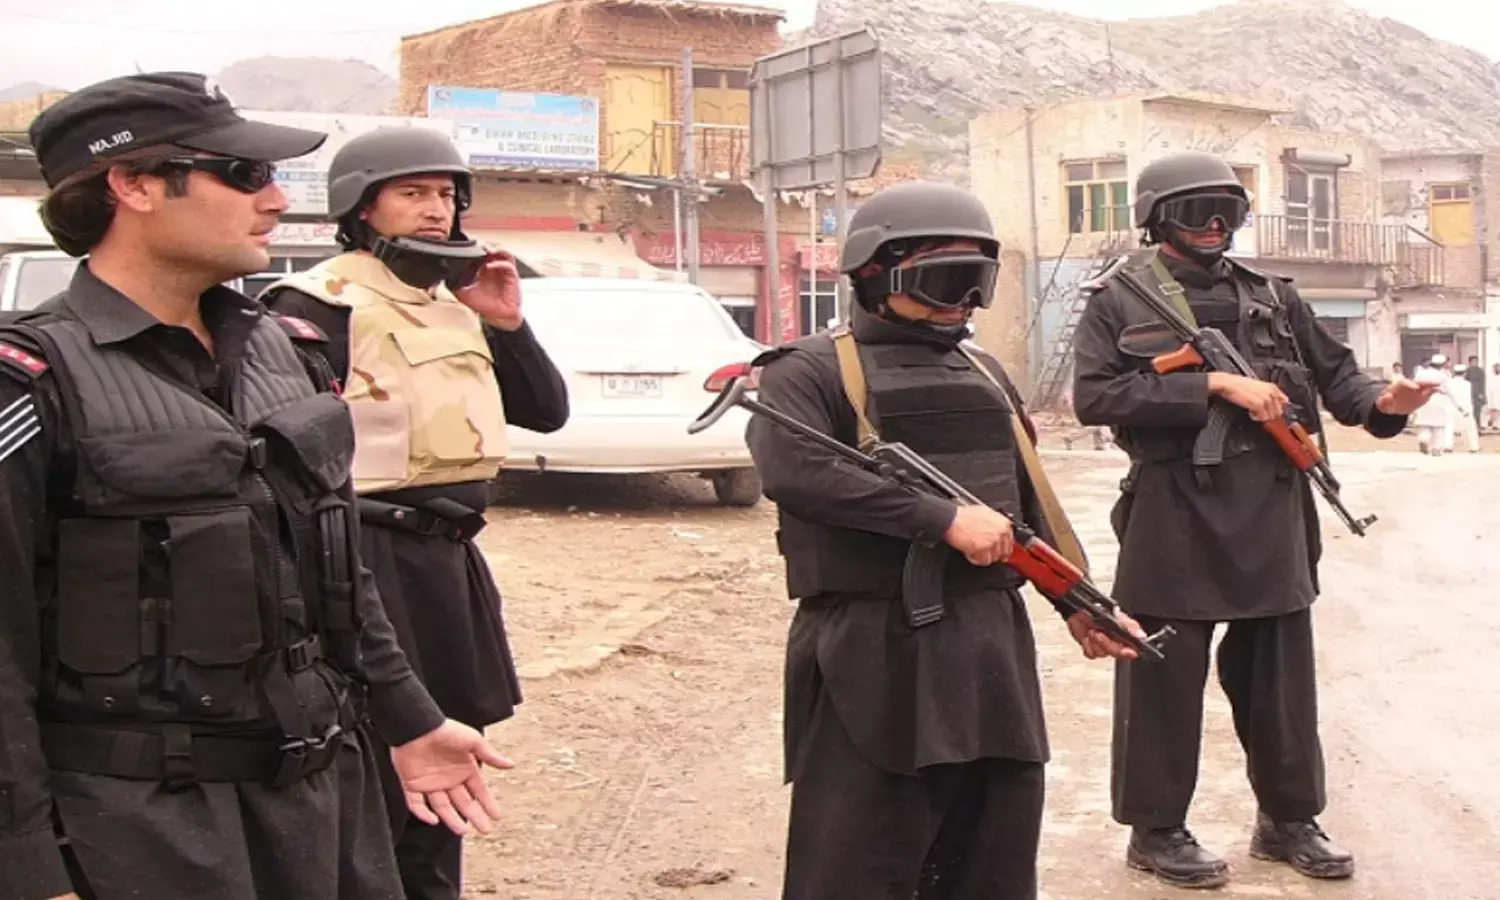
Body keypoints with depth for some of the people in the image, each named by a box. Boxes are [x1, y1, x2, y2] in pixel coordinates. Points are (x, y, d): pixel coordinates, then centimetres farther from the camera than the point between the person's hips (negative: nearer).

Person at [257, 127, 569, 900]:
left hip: (448, 558, 9)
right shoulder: (321, 306, -11)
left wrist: (507, 324, 1)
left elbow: (546, 413, 15)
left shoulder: (457, 307, 15)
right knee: (373, 779, -5)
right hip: (371, 560, -9)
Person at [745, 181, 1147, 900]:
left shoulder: (985, 374, 19)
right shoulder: (812, 369, -4)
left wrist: (1078, 602, 15)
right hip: (873, 653, -7)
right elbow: (791, 470, -23)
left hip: (992, 646, 7)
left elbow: (1030, 499, 25)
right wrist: (944, 520, -23)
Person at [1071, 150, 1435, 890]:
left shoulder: (1271, 295, 13)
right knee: (1165, 675, 3)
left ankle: (1288, 819, 29)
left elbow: (1332, 372, 14)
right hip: (1173, 516, -5)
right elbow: (1094, 396, -14)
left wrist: (1381, 402, -9)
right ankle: (1156, 829, 17)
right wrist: (1213, 386, -18)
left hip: (1272, 515, 5)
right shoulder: (1119, 299, -2)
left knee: (1280, 672, 14)